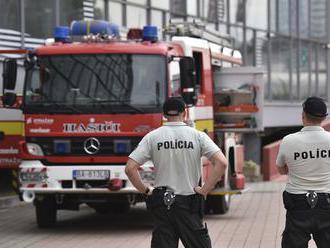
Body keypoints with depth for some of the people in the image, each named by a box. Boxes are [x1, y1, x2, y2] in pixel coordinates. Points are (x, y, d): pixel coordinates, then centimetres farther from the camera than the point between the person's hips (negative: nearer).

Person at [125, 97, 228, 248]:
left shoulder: (152, 137, 0)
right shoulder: (197, 136, -2)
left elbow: (130, 168, -7)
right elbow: (221, 163, -13)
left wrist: (145, 190, 3)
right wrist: (204, 190, -7)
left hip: (161, 204, 1)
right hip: (189, 204, -1)